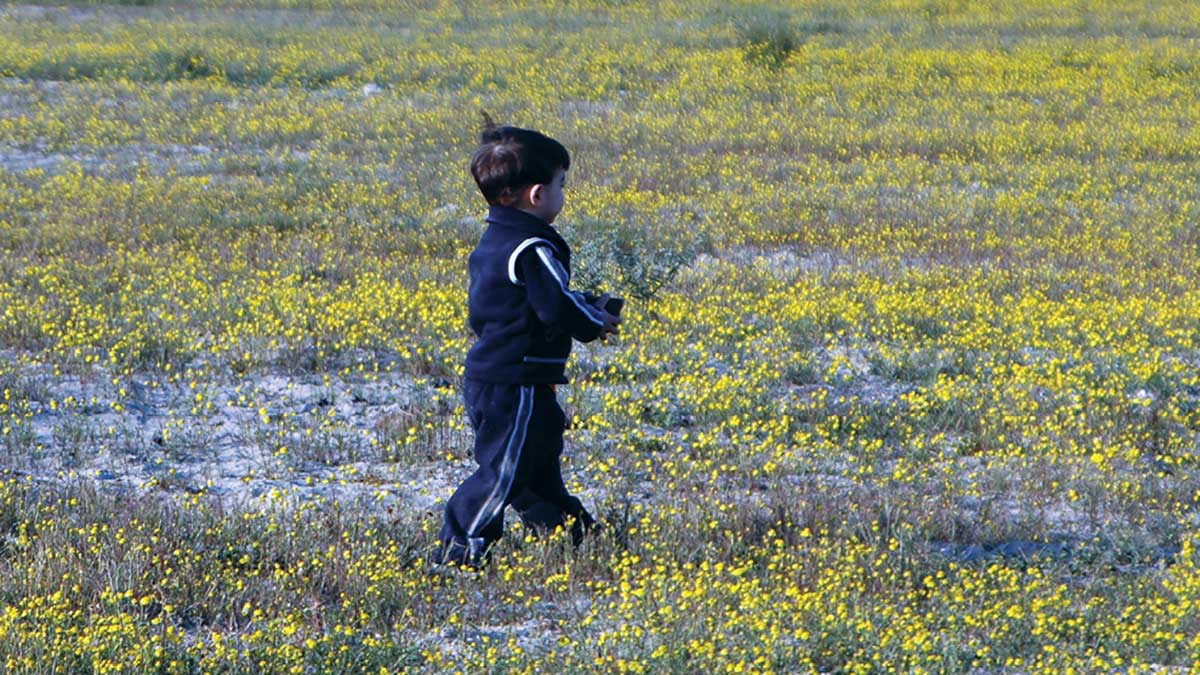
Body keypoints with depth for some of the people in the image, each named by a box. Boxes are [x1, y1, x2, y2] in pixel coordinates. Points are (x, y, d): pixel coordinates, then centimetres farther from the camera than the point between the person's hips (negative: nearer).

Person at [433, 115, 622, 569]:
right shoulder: (533, 249, -21)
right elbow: (558, 310, -26)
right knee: (504, 471, -5)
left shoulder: (494, 242, 12)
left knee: (539, 463, 21)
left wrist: (587, 306, 12)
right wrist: (597, 321, -7)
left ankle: (571, 531, 34)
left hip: (488, 375, 11)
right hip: (516, 385, -11)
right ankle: (457, 551, -1)